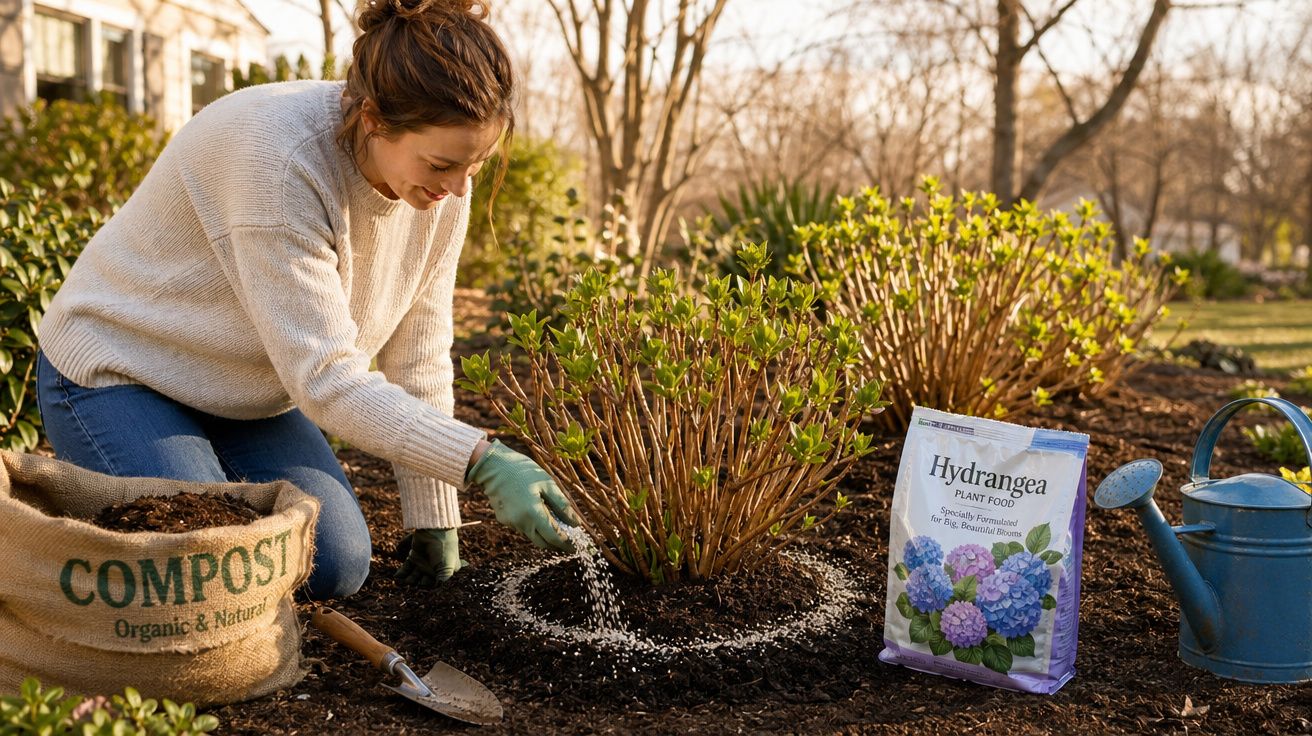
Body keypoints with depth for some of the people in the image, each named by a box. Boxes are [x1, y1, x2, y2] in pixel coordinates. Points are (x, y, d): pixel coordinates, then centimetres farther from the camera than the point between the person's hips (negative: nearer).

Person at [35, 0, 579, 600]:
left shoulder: (441, 180, -14)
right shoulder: (278, 159, -35)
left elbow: (416, 355, -6)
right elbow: (324, 378, -35)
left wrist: (434, 519, -4)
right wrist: (483, 462, -41)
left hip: (249, 395, 6)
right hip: (119, 371, -6)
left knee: (337, 569, -8)